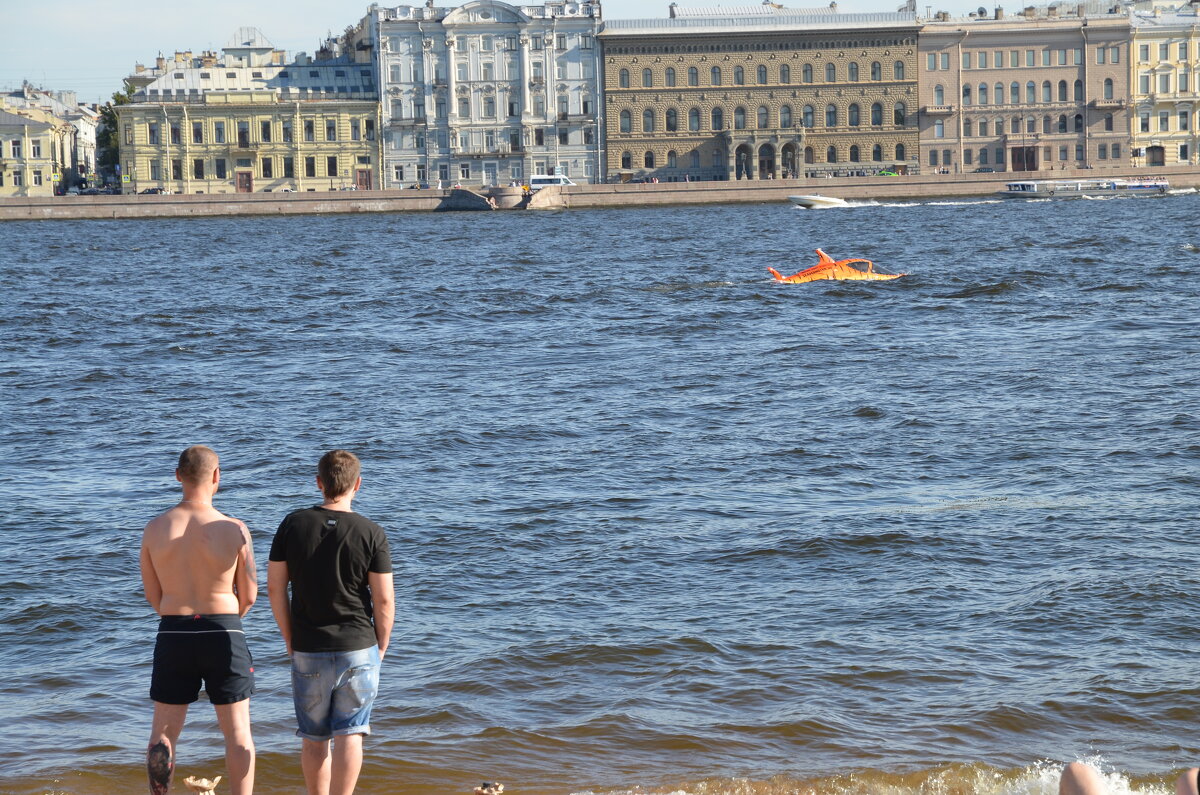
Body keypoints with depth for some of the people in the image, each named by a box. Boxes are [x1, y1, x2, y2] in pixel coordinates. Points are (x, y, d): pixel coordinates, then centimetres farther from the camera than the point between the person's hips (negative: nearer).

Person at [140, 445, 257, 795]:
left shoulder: (154, 529, -4)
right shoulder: (235, 530, -11)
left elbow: (152, 595, 5)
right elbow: (248, 596, -3)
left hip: (172, 635, 2)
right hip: (224, 635, -2)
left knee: (163, 733, 12)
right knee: (237, 732, 9)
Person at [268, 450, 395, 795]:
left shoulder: (293, 525, -2)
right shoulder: (372, 534, -8)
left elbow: (275, 588, 0)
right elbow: (383, 600, -7)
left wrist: (290, 641, 10)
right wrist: (380, 649, 7)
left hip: (307, 651, 2)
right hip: (358, 650, -2)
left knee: (313, 739, 13)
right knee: (349, 736, -1)